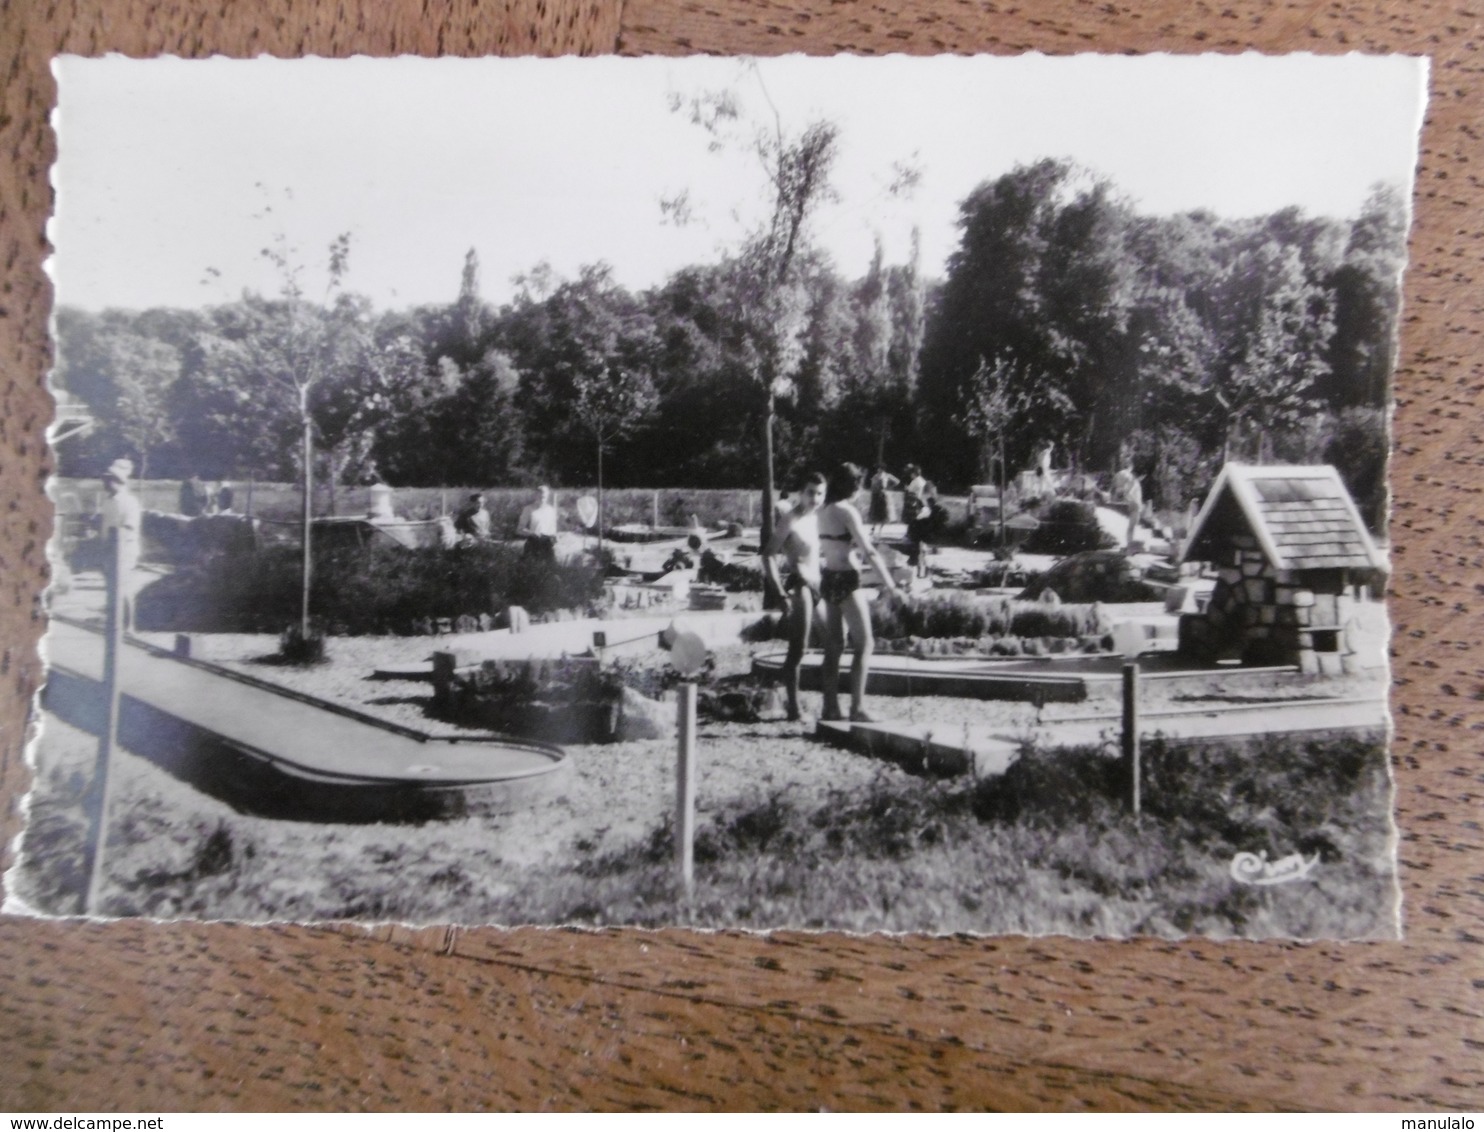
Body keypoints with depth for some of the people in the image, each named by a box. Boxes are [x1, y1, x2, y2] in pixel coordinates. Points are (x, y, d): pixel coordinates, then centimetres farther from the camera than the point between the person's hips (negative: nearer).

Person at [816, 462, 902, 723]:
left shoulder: (824, 511, 8)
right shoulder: (848, 511, -13)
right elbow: (868, 550, -16)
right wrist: (888, 579, -11)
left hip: (829, 579, 8)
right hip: (846, 580, -8)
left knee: (834, 645, 11)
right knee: (865, 643, -2)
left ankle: (831, 707, 14)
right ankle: (857, 708, -5)